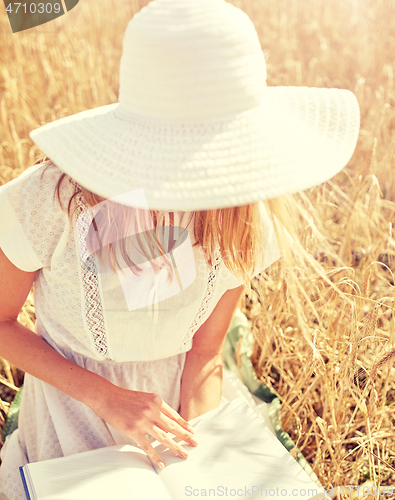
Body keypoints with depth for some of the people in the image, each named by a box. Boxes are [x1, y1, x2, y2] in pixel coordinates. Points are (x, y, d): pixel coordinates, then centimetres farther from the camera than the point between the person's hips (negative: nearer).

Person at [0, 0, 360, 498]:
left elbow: (203, 357, -7)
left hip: (176, 401, 3)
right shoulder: (50, 200, -27)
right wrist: (108, 399, -22)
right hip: (75, 405, -2)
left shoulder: (240, 224, -17)